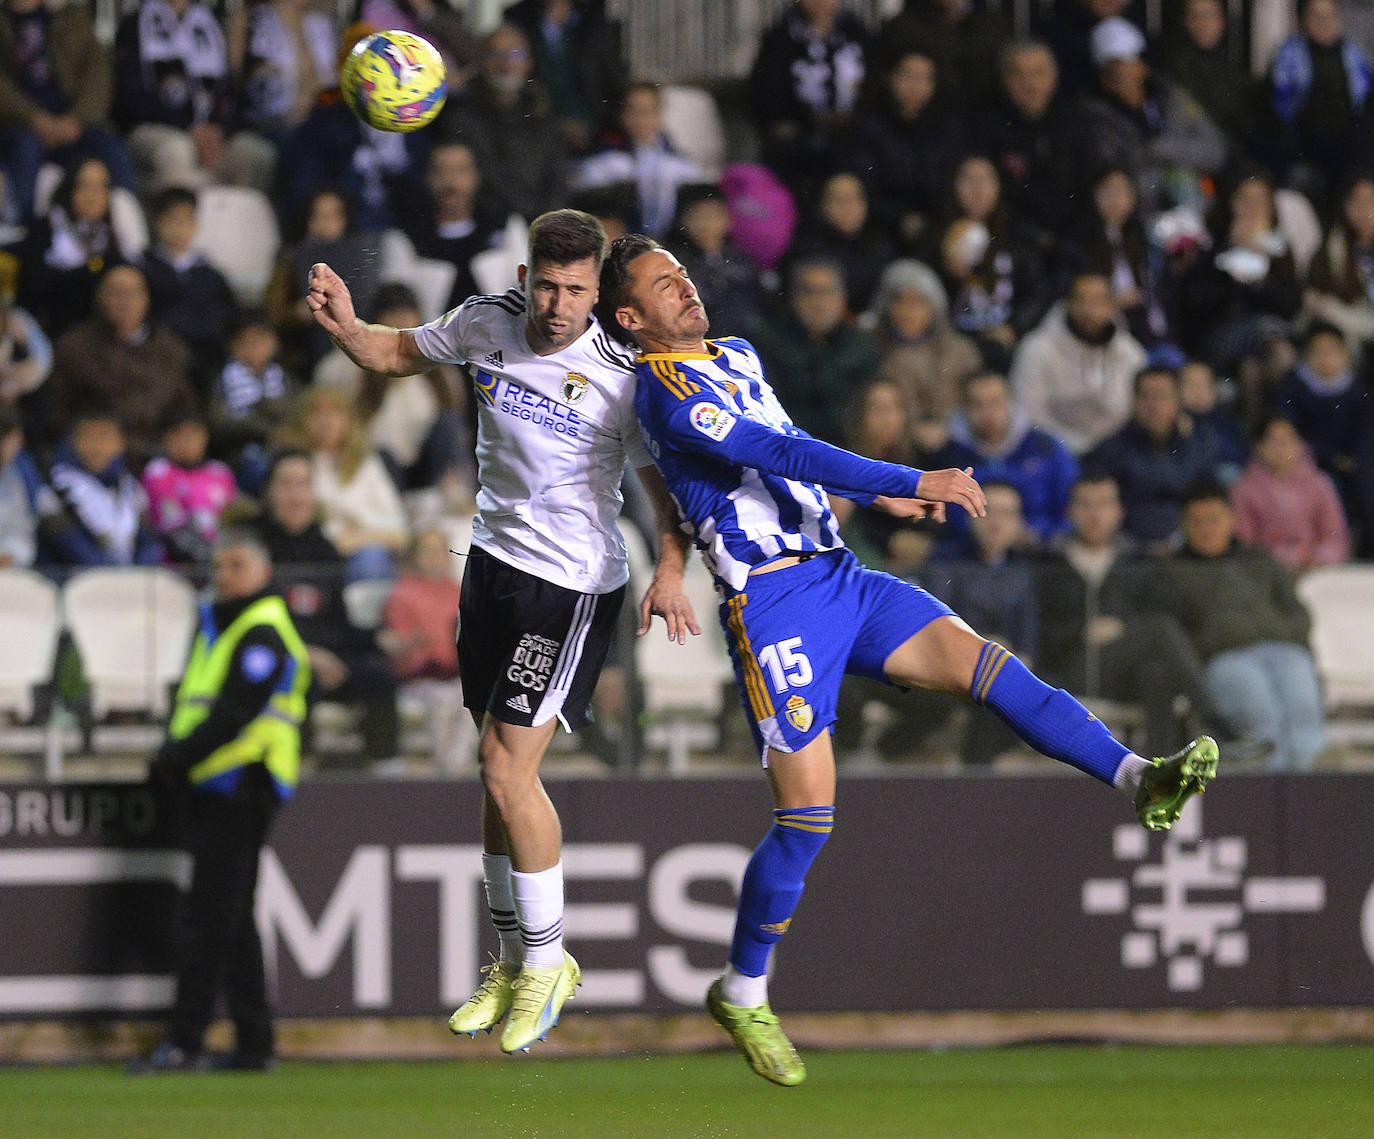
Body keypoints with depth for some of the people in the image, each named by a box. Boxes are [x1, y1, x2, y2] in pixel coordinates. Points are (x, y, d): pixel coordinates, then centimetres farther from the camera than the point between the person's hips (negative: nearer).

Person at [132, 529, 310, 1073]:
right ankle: (254, 1044, 14)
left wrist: (179, 758, -20)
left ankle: (185, 1043, -14)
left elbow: (237, 713, -19)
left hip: (240, 783, -10)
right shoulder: (215, 625, 21)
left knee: (209, 920, -12)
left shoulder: (263, 633, -10)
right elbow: (192, 698, 22)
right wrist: (171, 755, 5)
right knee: (232, 921, 11)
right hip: (211, 788, 10)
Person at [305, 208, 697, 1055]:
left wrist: (671, 573, -29)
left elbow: (667, 487, -12)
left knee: (507, 767, -11)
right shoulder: (488, 323, -5)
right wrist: (346, 327, -7)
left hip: (574, 586, -6)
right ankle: (515, 961, 23)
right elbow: (401, 354, 13)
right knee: (500, 769, 11)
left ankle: (548, 961, 5)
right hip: (496, 561, 6)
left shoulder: (620, 380, -20)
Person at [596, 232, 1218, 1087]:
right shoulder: (664, 389, -12)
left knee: (985, 665, -13)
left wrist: (876, 495, 31)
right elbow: (780, 455, -21)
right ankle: (742, 995, 7)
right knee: (809, 815, -9)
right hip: (774, 601, -8)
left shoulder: (737, 359, 17)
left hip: (840, 576, 8)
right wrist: (913, 482, -23)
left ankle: (1140, 780, -23)